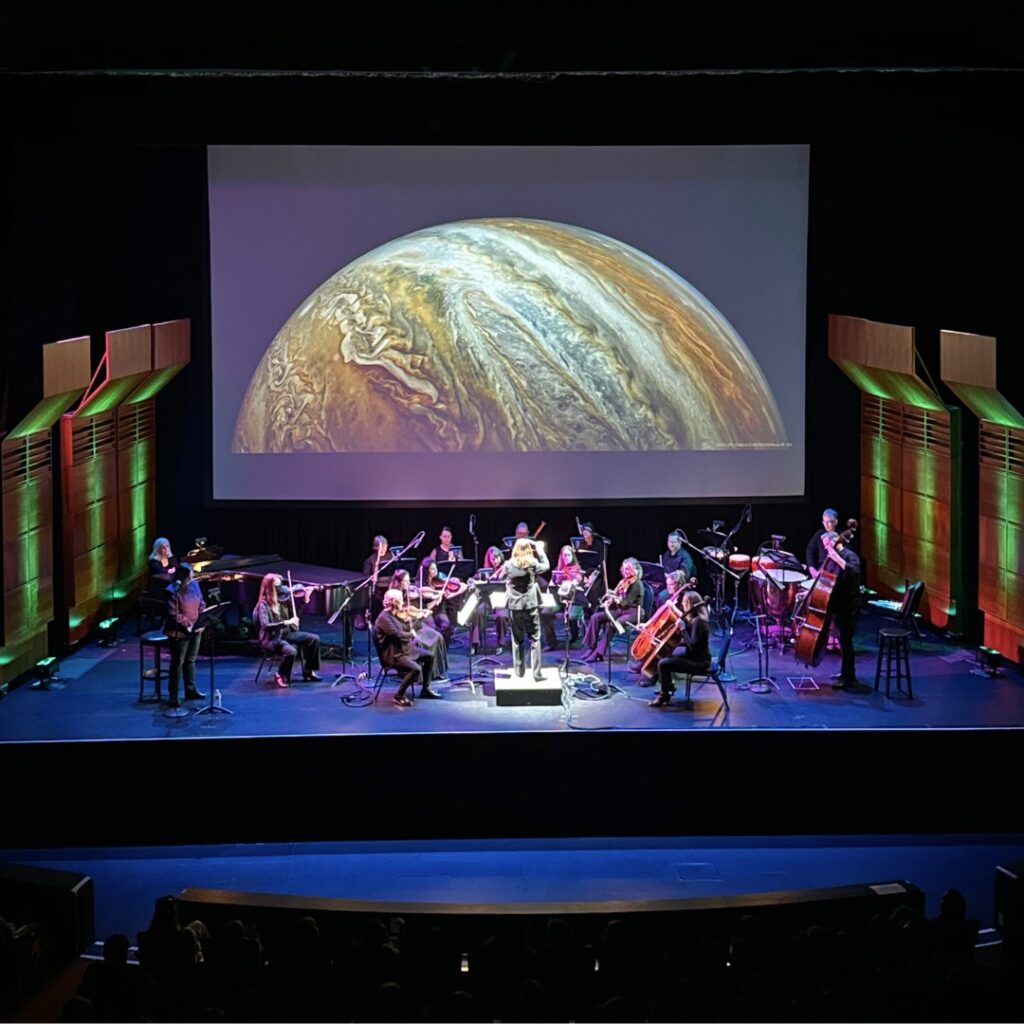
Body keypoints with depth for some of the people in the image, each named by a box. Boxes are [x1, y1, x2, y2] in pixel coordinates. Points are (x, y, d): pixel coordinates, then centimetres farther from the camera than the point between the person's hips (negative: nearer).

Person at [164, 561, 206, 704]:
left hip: (196, 629, 7)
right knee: (177, 662, -2)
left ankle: (190, 690, 28)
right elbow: (173, 614, -21)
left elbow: (201, 603, 12)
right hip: (180, 632, -7)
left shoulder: (194, 585, 3)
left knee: (190, 660, 17)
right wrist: (187, 624, -22)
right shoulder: (173, 591, -18)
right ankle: (173, 696, 4)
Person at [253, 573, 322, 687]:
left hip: (286, 634, 7)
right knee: (291, 650, -34)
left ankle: (308, 671, 7)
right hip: (271, 639, -7)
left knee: (314, 639, -5)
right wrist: (286, 622, -34)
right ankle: (281, 675, -7)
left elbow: (294, 615, 13)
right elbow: (265, 626, -28)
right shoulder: (263, 605, -17)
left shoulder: (282, 598, 3)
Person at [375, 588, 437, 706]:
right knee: (416, 669, -28)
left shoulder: (395, 614, 7)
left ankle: (425, 689, 23)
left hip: (404, 648, 10)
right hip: (393, 655, -10)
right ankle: (399, 696, -12)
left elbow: (406, 629, 13)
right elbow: (398, 635, -31)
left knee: (429, 656, 16)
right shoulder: (384, 618, -23)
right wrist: (412, 635, -14)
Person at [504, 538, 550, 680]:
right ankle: (536, 673, -2)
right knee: (535, 639, 3)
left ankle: (519, 672, 15)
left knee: (517, 640, 12)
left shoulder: (509, 565, -4)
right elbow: (546, 566, 11)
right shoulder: (533, 564, -7)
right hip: (531, 605, -1)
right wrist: (540, 550, 18)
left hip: (514, 606, 1)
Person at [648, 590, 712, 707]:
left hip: (699, 662, -10)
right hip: (693, 656, 10)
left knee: (663, 664, -18)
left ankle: (664, 696, -3)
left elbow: (693, 645, -28)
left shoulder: (698, 621, -22)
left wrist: (683, 629, -25)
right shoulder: (692, 619, 7)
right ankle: (668, 686, 28)